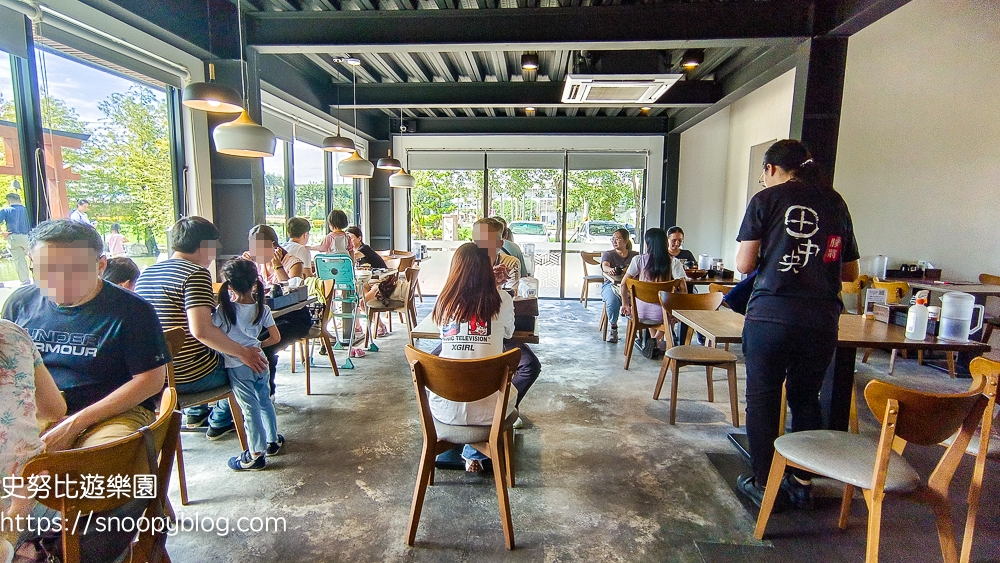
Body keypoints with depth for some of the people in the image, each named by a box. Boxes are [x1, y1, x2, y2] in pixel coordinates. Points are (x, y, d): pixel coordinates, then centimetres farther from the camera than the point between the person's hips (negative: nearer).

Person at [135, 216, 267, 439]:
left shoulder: (146, 273, 6)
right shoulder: (196, 273, -19)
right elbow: (201, 331, -31)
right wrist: (242, 352, -21)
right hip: (189, 377, -8)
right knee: (248, 362, 17)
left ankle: (196, 412, 37)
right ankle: (220, 422, 26)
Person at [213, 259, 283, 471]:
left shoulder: (224, 310, -12)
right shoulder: (262, 309, -2)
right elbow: (275, 338, 1)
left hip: (237, 367, -4)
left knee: (250, 409, 3)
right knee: (265, 401, 20)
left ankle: (255, 455, 15)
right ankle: (272, 440, 34)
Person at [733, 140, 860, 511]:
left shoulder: (766, 199, 0)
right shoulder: (836, 203, 12)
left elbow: (744, 265, -4)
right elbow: (850, 272, 17)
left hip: (770, 314, -4)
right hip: (821, 319, 5)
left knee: (762, 399, 8)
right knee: (806, 399, 18)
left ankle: (763, 483, 18)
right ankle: (802, 483, 28)